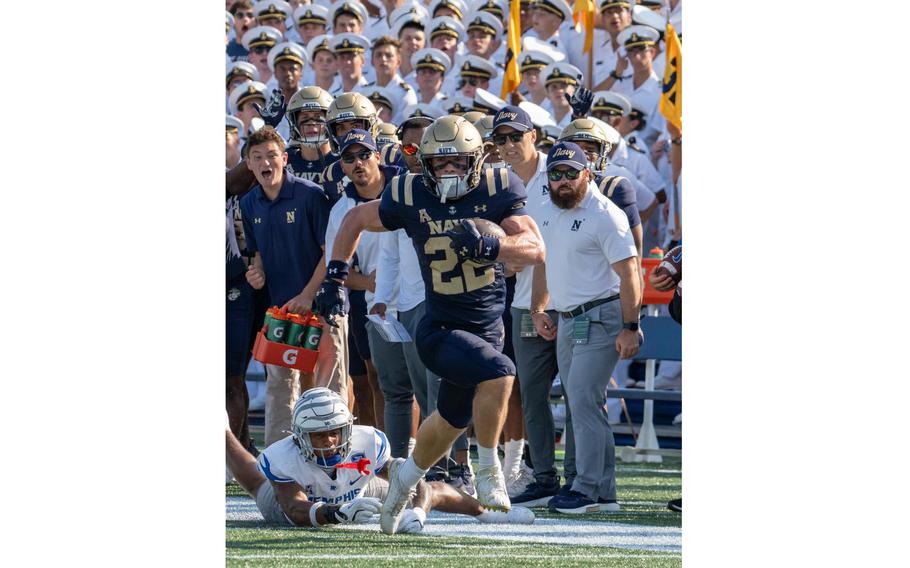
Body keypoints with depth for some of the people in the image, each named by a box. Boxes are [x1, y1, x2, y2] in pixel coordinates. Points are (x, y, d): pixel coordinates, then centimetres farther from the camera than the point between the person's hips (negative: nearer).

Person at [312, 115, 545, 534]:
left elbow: (535, 249, -16)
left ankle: (407, 477, 48)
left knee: (452, 420, 20)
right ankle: (488, 470, -11)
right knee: (498, 373, -30)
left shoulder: (497, 190, -9)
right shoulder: (412, 197, -9)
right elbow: (356, 220, 9)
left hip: (488, 327, 4)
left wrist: (488, 245, -33)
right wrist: (334, 278, 6)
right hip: (442, 329, -4)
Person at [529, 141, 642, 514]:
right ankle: (604, 492, 13)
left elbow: (629, 273, -16)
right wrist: (537, 310, 18)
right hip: (566, 321, 9)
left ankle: (589, 490, -10)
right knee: (581, 404, 9)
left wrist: (630, 327, -19)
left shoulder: (604, 215, -14)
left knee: (584, 401, -13)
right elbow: (544, 262, 24)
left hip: (600, 318, -9)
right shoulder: (549, 211, 11)